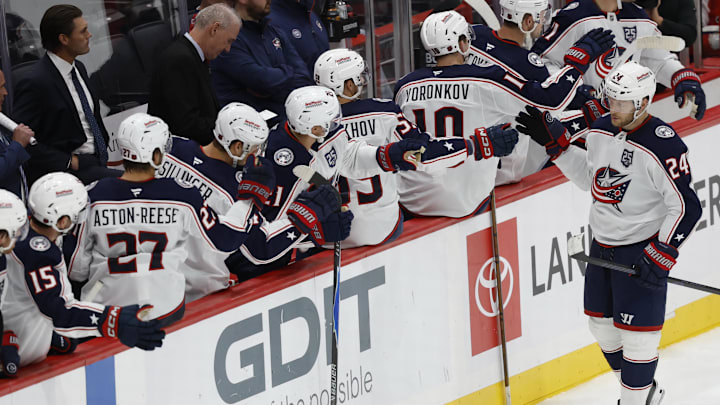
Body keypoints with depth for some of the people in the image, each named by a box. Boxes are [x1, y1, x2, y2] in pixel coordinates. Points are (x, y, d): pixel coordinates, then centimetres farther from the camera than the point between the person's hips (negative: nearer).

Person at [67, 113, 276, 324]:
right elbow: (225, 239, -3)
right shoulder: (180, 195, -14)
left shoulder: (96, 195, -12)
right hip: (164, 310, 0)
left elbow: (77, 267, -3)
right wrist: (252, 192, 5)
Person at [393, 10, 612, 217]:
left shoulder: (405, 87, 1)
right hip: (463, 203, -3)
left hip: (412, 202, 3)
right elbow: (551, 99, -12)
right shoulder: (485, 81, -12)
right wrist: (580, 56, 0)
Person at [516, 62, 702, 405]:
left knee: (636, 332, -5)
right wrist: (555, 142, 9)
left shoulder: (663, 146, -22)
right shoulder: (600, 130, 0)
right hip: (602, 245, 8)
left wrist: (662, 254, -23)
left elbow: (686, 207, -19)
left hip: (641, 251, -8)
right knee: (602, 324, 16)